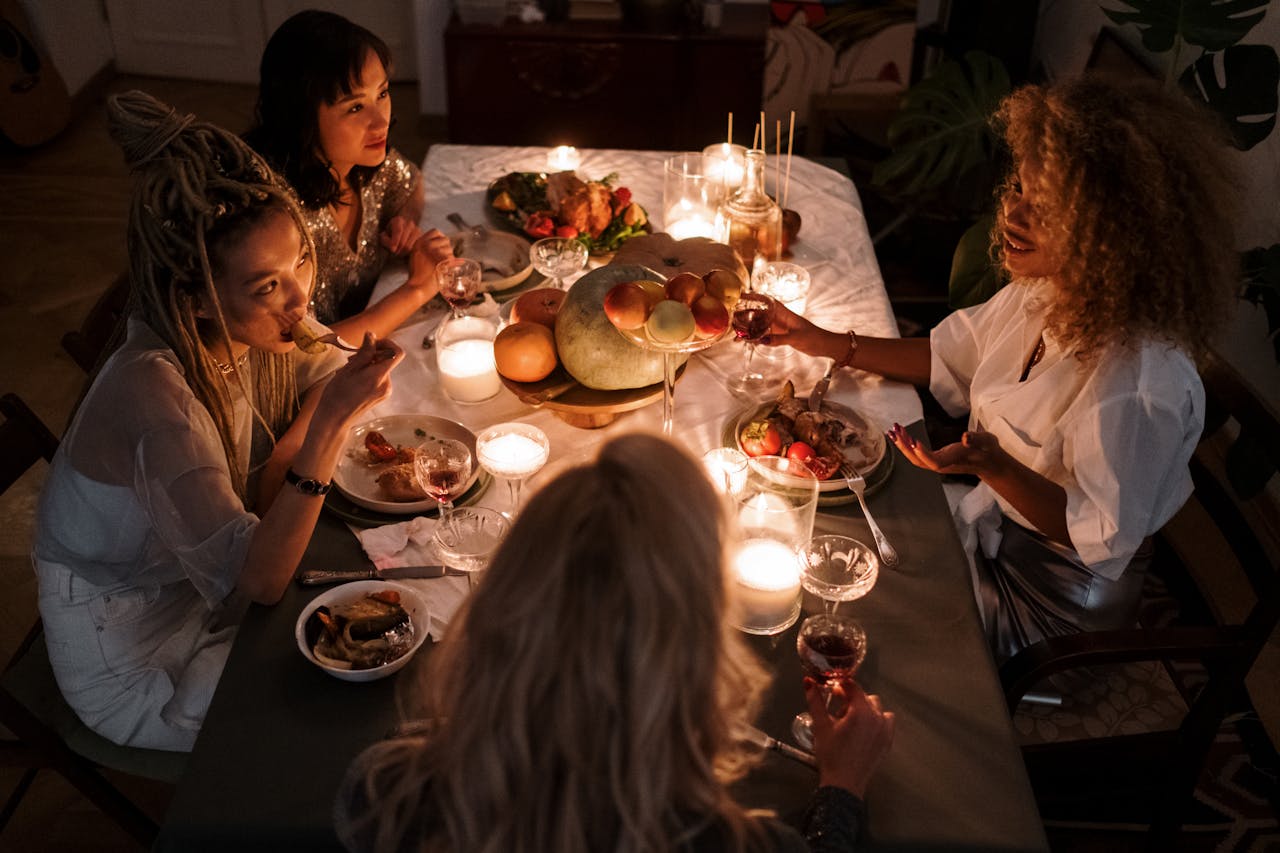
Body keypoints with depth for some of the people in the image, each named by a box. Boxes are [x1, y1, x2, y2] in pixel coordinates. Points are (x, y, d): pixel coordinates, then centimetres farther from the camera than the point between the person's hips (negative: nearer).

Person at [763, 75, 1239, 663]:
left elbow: (1100, 539, -26)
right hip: (994, 519, 7)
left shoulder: (1139, 382, -35)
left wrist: (992, 466, -39)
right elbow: (950, 359, 6)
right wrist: (826, 343, -2)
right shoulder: (1043, 290, -9)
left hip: (1054, 596, -7)